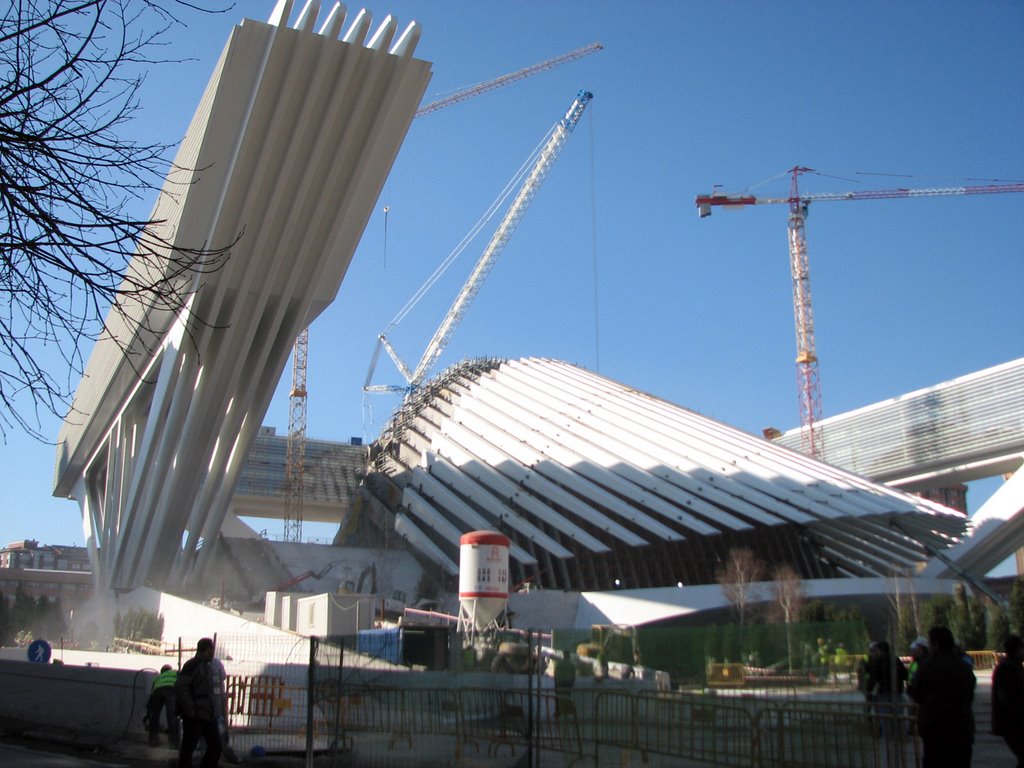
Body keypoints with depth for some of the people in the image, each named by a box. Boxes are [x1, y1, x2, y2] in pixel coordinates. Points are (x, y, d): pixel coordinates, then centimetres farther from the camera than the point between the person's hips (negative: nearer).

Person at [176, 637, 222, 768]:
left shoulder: (206, 666, 18)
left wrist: (214, 710, 15)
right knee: (188, 748, 0)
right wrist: (191, 710, -21)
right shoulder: (192, 665, -10)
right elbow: (180, 687, -20)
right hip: (194, 717, -9)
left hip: (208, 714, 9)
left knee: (215, 746, 8)